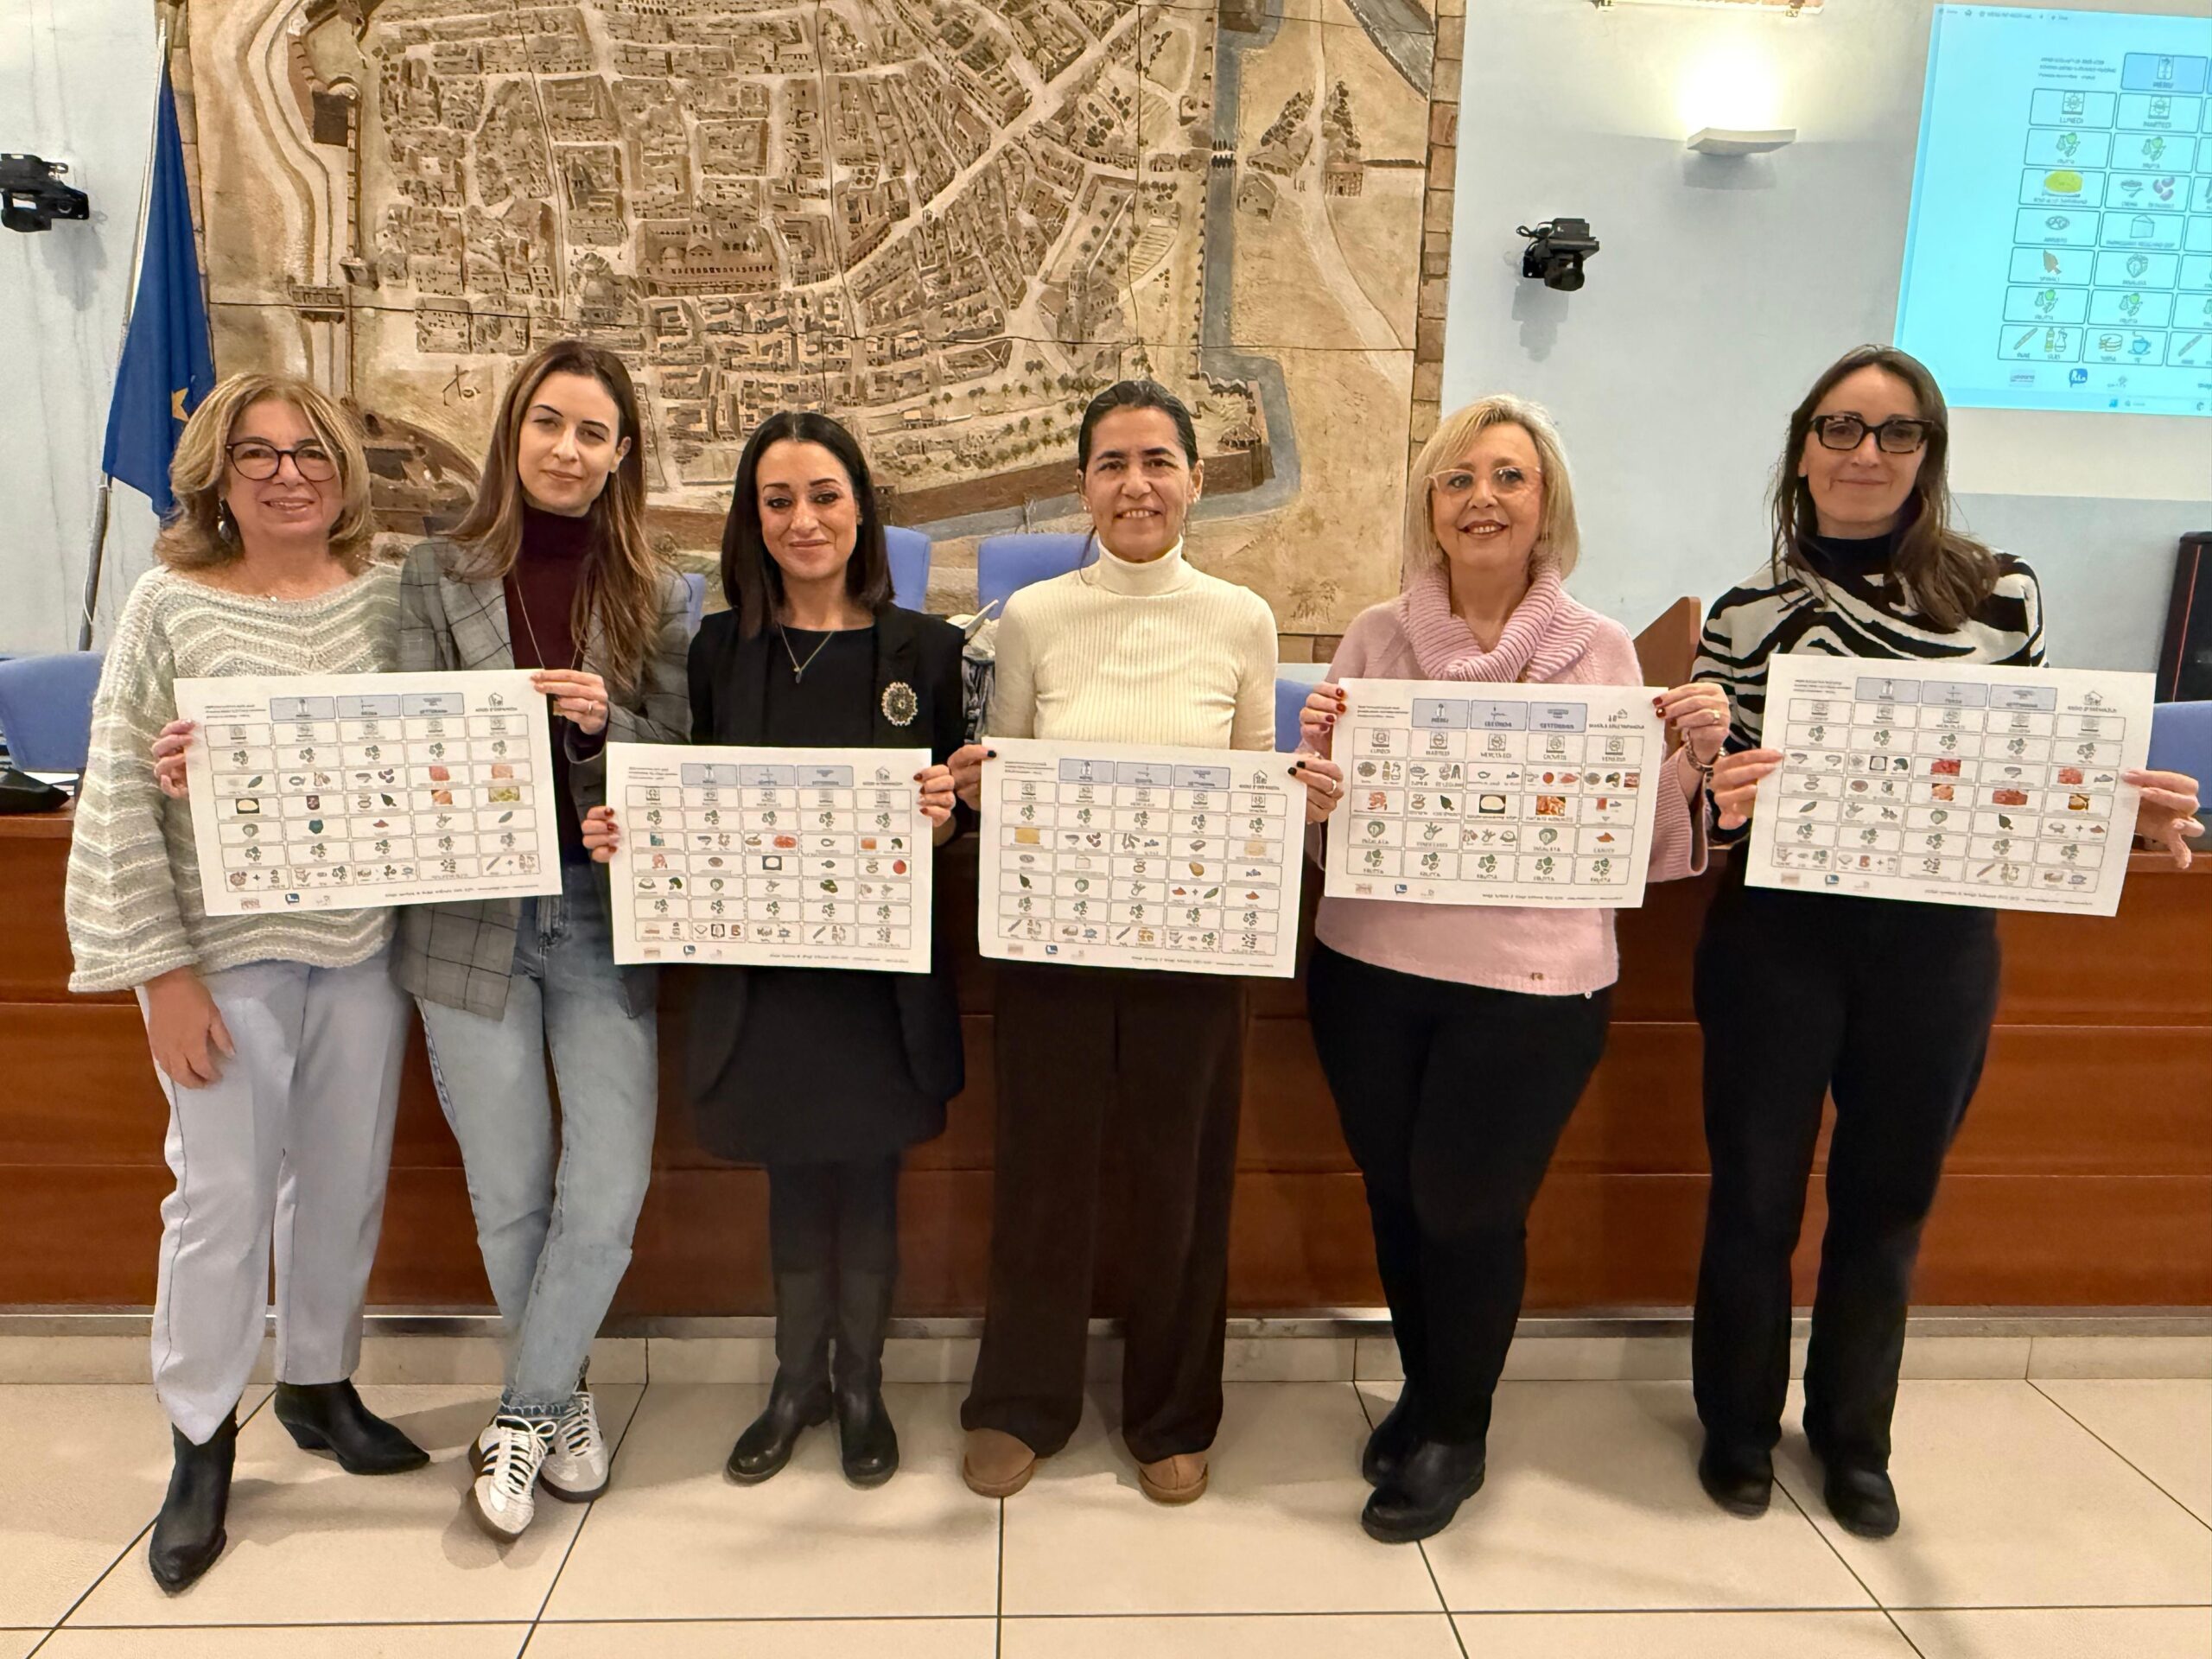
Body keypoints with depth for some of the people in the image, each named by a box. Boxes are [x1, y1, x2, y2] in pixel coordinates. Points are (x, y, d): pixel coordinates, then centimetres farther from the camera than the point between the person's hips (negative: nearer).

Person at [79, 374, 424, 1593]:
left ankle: (318, 1382, 35)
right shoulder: (170, 601, -4)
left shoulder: (384, 599, 3)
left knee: (345, 1181, 13)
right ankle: (201, 1441, 24)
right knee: (222, 1192, 3)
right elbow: (116, 797, -6)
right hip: (226, 949, -3)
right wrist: (160, 968, -9)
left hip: (364, 941, 3)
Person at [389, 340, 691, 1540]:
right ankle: (560, 1393, 35)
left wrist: (605, 720, -14)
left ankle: (522, 1414, 21)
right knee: (507, 1195, 10)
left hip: (608, 920, 1)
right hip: (474, 921, 0)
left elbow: (687, 756, 4)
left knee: (609, 1193, -2)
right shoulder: (439, 576, 3)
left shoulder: (653, 594, 5)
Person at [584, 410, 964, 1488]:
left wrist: (941, 818, -21)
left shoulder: (924, 648, -1)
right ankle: (796, 1382, 37)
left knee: (866, 1185, 12)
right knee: (793, 1185, 15)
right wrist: (618, 833, -13)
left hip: (882, 967, -1)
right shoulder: (719, 649, 3)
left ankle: (860, 1386, 34)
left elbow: (957, 817, 1)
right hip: (759, 968, 1)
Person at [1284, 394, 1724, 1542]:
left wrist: (1693, 757, -17)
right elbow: (1323, 808, 3)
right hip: (1370, 964, 3)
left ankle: (1455, 1434, 31)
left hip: (1532, 981, -2)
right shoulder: (1377, 635, 2)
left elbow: (1636, 841, 1)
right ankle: (1423, 1391, 41)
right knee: (1394, 1192, 15)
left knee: (1467, 1205, 4)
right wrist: (1315, 759, -18)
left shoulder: (1603, 651, -1)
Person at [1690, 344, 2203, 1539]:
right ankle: (1739, 1424, 35)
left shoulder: (2000, 594, -1)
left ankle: (1853, 1437, 39)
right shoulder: (1747, 613, -2)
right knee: (1756, 1193, 10)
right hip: (1777, 939, -1)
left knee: (1888, 1197, 16)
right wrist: (1723, 796, -24)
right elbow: (1710, 798, -1)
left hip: (1937, 947, 1)